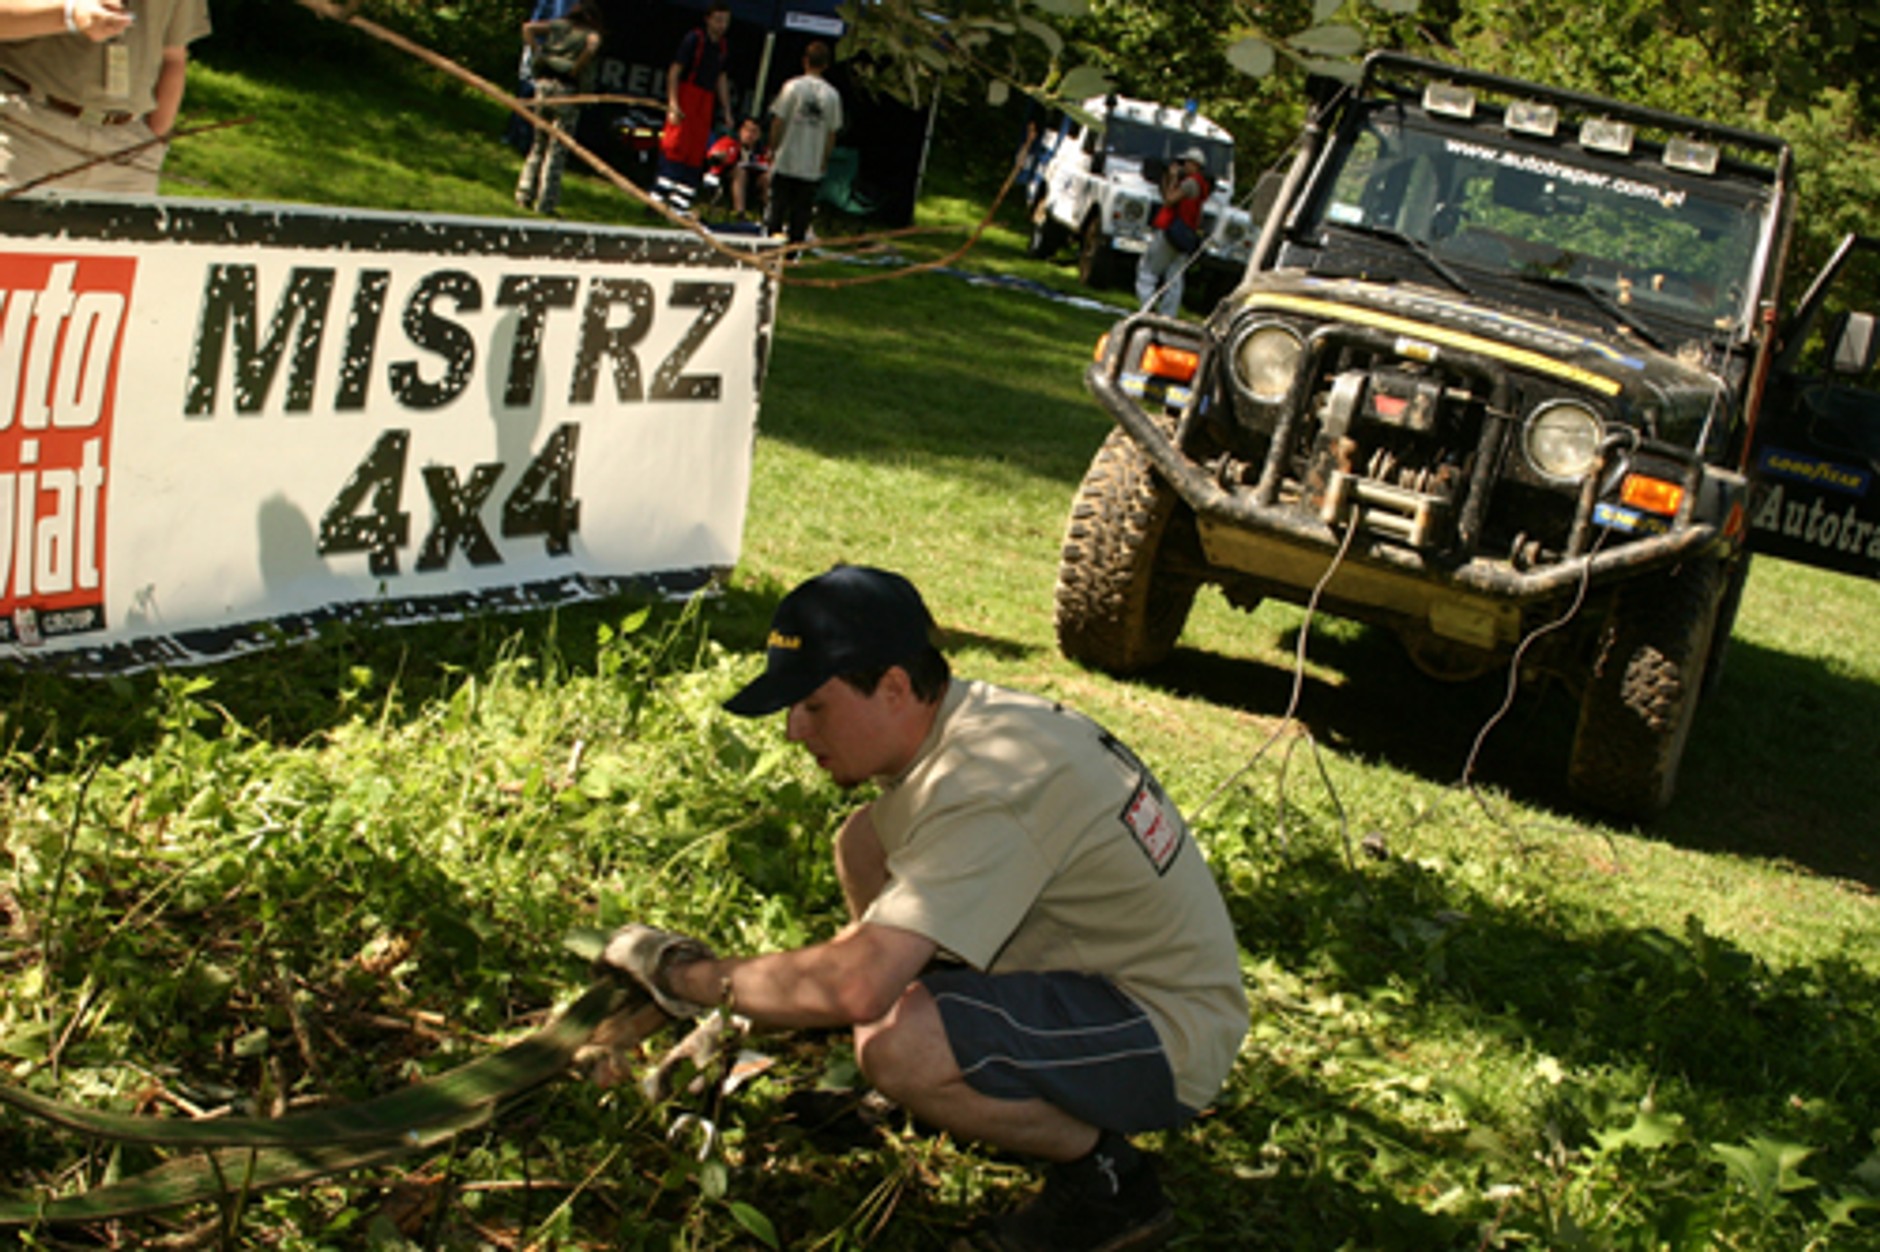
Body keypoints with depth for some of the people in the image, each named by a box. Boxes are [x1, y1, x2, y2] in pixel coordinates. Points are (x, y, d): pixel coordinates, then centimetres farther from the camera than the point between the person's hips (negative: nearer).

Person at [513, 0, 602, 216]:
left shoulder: (558, 25, 14)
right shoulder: (590, 34, 3)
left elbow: (528, 27, 4)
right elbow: (592, 45, -20)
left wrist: (536, 54, 5)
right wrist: (577, 69, -9)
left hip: (545, 84, 4)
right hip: (567, 89, -4)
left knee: (539, 143, 16)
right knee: (557, 149, 1)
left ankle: (524, 196, 12)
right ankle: (545, 204, -1)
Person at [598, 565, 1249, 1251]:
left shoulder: (986, 792, -29)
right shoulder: (971, 716, 1)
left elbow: (854, 988, -38)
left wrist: (698, 977, -21)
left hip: (1165, 1037, -10)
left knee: (894, 1043, -33)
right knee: (867, 841, 8)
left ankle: (1107, 1182, -7)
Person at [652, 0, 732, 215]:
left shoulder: (724, 47, 12)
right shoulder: (694, 39, -7)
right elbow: (675, 70, -9)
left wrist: (727, 111, 22)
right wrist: (673, 102, -17)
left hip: (706, 100, 6)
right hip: (686, 95, -6)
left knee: (697, 151, 4)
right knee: (676, 143, -14)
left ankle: (681, 204, 7)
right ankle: (660, 194, -15)